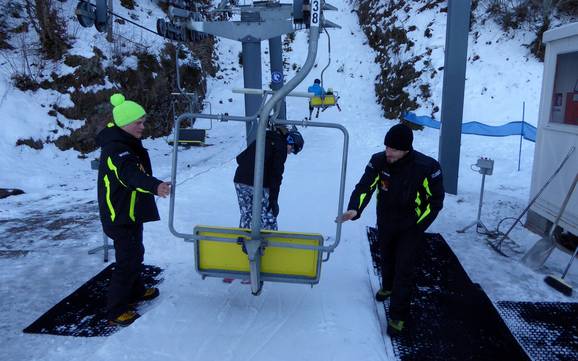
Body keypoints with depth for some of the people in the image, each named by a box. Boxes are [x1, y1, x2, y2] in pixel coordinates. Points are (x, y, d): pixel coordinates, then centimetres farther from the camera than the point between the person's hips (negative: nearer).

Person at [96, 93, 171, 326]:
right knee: (128, 260, -7)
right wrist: (155, 186, -61)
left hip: (130, 212, 11)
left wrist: (153, 186, 29)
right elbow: (130, 174, -45)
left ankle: (135, 291, 42)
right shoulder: (115, 148, -26)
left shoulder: (127, 143, 8)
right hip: (120, 215, -11)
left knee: (135, 253, 23)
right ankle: (116, 310, 6)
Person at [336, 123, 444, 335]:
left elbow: (436, 199, -11)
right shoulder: (379, 161, -18)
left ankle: (398, 316, 12)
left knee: (405, 270, -3)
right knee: (387, 259, 25)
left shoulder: (427, 167, -24)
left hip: (411, 227, -3)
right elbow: (365, 187, -18)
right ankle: (388, 287, 55)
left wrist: (419, 224, -14)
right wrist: (354, 209, -37)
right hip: (385, 223, 4)